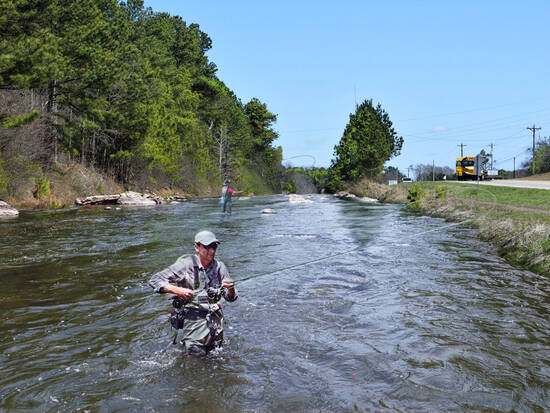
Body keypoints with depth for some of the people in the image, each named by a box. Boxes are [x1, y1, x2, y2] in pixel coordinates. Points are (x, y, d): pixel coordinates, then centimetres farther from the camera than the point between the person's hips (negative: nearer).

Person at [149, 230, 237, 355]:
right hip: (194, 318, -4)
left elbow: (230, 298, 7)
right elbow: (154, 280, -11)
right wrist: (177, 290, -23)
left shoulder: (219, 266, 1)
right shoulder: (185, 265, -11)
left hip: (216, 318, 4)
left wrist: (231, 289, -17)